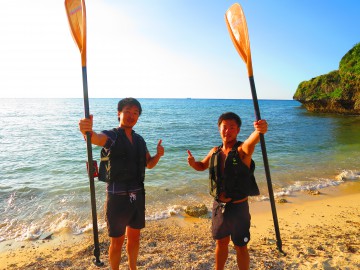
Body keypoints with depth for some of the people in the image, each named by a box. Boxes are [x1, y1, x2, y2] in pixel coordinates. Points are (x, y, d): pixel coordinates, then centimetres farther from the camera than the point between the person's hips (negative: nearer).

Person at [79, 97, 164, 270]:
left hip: (138, 195, 6)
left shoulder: (139, 140, 7)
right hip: (117, 196, -5)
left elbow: (149, 164, 12)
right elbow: (98, 139, -34)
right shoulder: (112, 136, -10)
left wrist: (158, 154, -9)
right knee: (117, 241, 9)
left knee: (134, 237, 21)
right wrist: (88, 132, -57)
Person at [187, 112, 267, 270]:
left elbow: (252, 141, -39)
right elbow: (202, 166, 17)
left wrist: (259, 131, -62)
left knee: (240, 247, 14)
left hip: (238, 207, -5)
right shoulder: (215, 151, 1)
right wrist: (193, 163, -5)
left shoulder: (242, 150, -16)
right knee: (221, 243, 24)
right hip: (218, 205, 5)